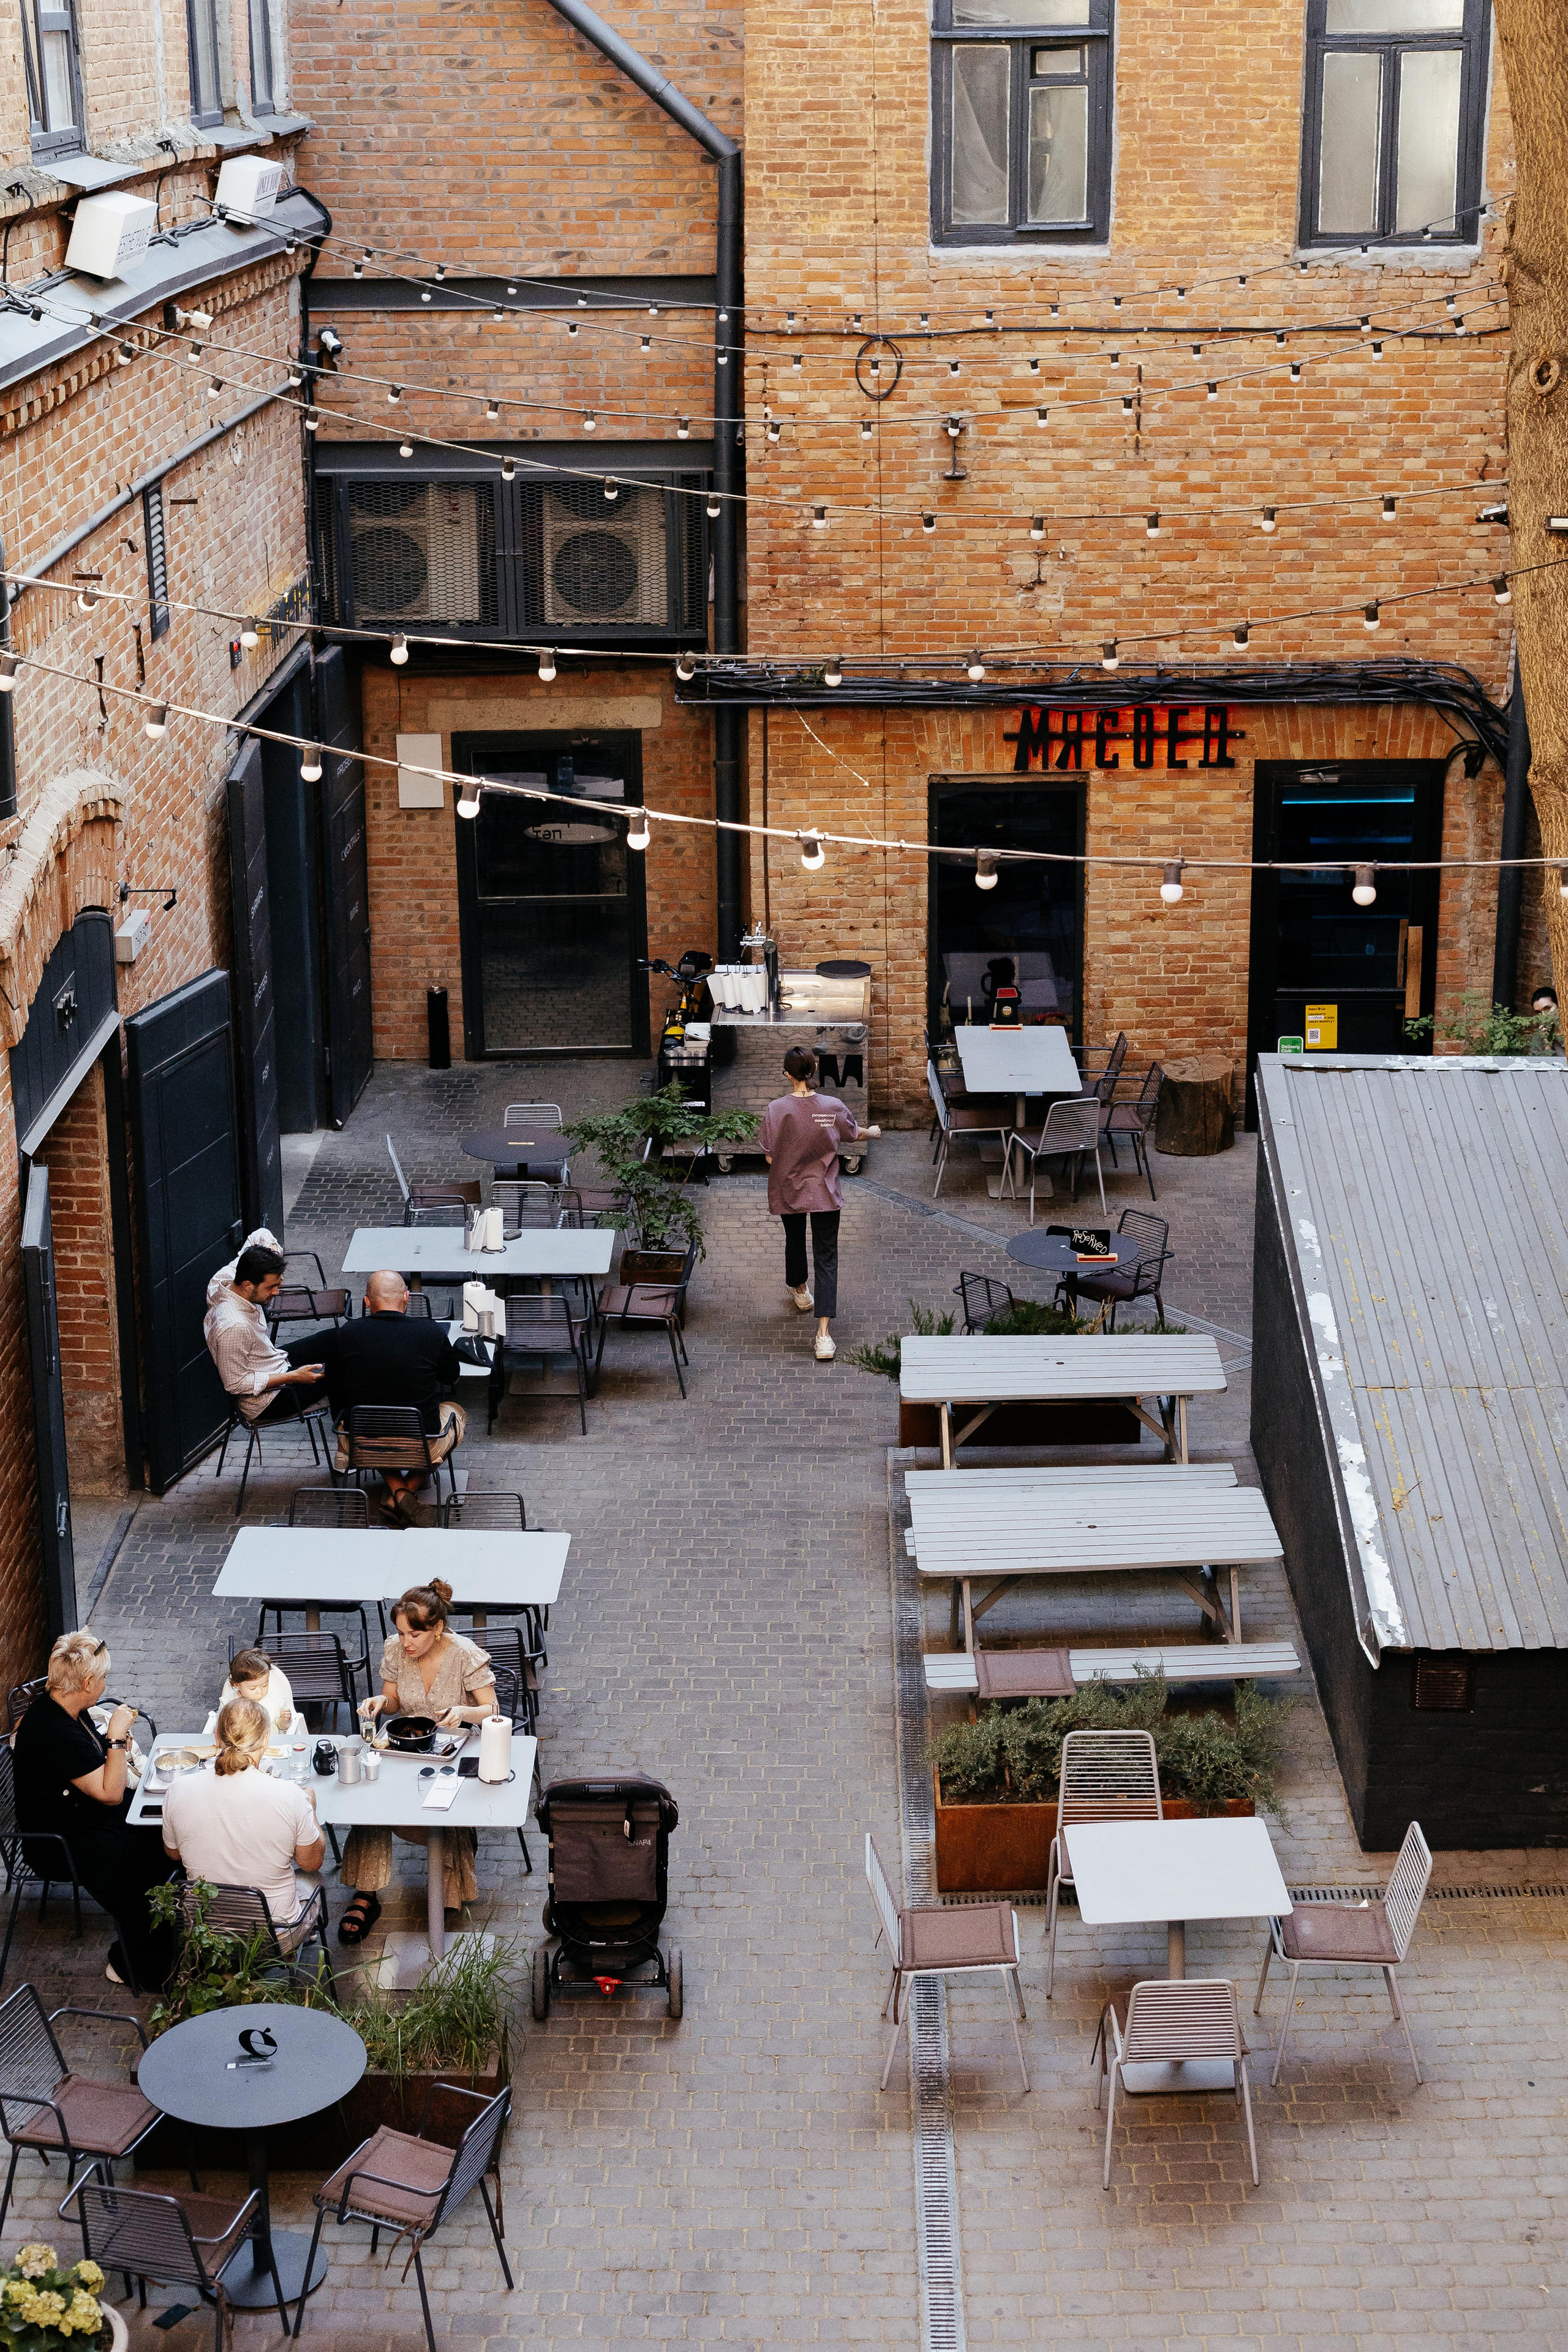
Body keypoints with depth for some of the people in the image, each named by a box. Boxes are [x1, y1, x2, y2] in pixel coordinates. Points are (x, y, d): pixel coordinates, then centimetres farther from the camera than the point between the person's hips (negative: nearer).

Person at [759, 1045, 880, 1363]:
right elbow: (853, 1134, 7)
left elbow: (769, 1157, -11)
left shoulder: (776, 1110, -18)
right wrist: (873, 1132, 31)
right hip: (824, 1192, -1)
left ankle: (799, 1290, 58)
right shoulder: (833, 1107, -14)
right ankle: (823, 1334, -9)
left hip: (788, 1190, 1)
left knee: (794, 1241, 28)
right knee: (826, 1258, 1)